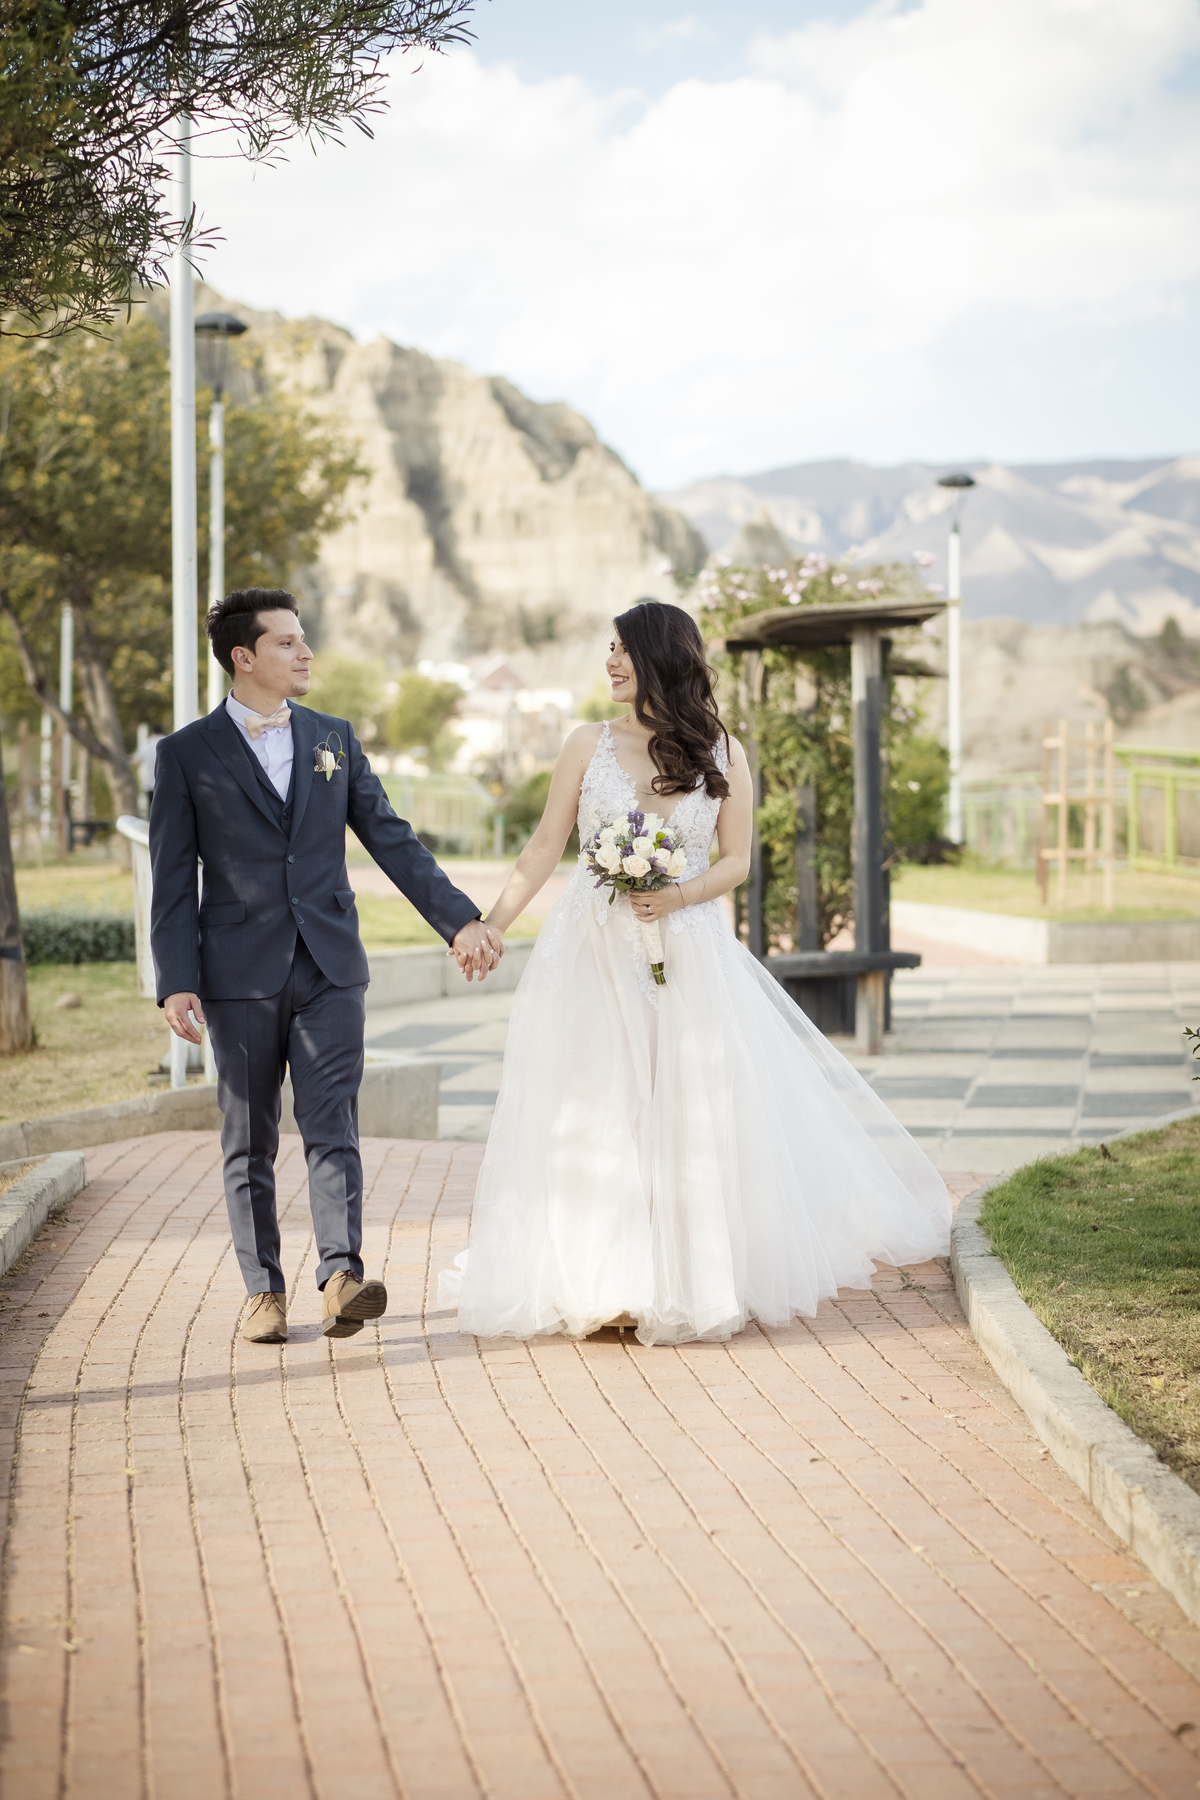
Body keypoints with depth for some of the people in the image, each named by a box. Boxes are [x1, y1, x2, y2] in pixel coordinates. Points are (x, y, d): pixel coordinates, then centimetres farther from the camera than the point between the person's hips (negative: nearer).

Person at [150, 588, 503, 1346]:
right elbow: (173, 881, -1)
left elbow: (393, 841, 10)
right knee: (250, 1143, 5)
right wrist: (177, 983, -9)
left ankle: (342, 1277, -15)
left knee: (333, 1128, -8)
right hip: (241, 975, -1)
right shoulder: (187, 754, 1)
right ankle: (266, 1291, 12)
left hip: (330, 969, 2)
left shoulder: (334, 738, 10)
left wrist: (461, 920, 2)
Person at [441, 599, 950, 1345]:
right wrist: (492, 924, -2)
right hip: (595, 956, 1)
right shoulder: (590, 745, 4)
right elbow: (546, 846, 6)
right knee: (593, 1118, 0)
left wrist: (679, 895, -15)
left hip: (689, 955, 0)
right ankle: (598, 1283, 8)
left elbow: (737, 861, 3)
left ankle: (698, 1279, 13)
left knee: (694, 1111, 0)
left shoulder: (722, 753, 2)